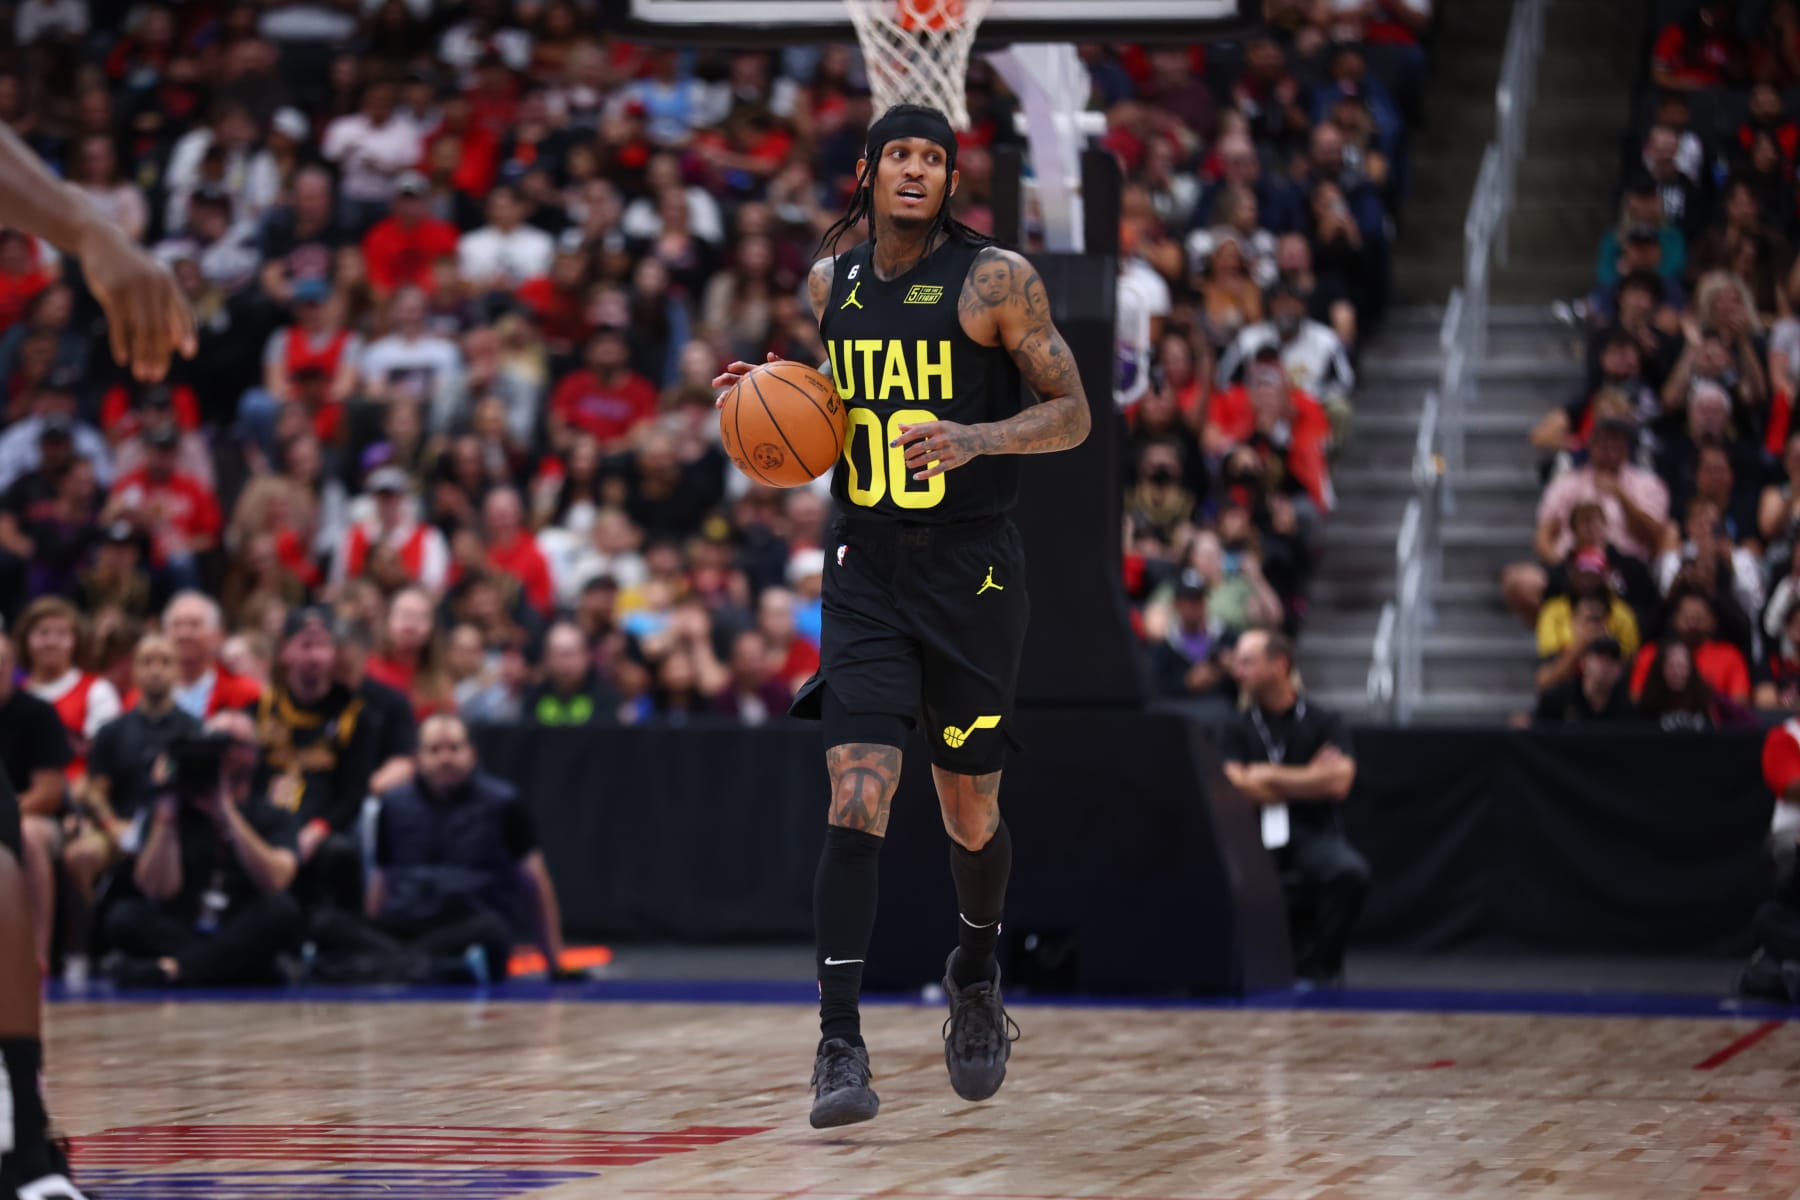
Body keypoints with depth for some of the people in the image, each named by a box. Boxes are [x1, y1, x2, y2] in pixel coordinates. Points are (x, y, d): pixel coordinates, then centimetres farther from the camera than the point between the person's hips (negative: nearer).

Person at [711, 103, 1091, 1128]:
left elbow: (1073, 415, -6)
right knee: (858, 794, -13)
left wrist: (976, 440, -23)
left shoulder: (995, 279, -7)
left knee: (971, 808, 10)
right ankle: (840, 1047, -15)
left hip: (973, 572, -2)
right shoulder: (830, 285, 7)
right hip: (867, 570, 2)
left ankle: (977, 978, 41)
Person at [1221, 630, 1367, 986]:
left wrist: (1269, 776, -1)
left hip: (1314, 835, -1)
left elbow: (1338, 782, -8)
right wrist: (1309, 778, -1)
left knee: (1350, 872, -35)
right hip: (1256, 839, 1)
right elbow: (1238, 788, -3)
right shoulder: (1238, 731, 14)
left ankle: (1317, 968, -13)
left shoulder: (1325, 724, 9)